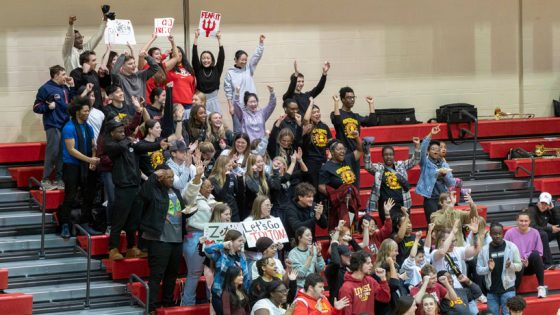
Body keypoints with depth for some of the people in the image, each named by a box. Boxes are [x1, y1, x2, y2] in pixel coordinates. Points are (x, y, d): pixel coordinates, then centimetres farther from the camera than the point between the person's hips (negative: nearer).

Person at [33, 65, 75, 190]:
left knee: (62, 153, 9)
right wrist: (48, 106, -24)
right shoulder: (46, 89, -7)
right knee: (52, 153, -9)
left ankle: (59, 179, 17)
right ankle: (45, 180, -3)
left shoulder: (65, 88, 11)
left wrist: (72, 86, 7)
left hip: (65, 124, 7)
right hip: (53, 126, -7)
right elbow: (36, 108, -7)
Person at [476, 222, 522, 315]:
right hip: (491, 291, 2)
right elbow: (478, 269, 1)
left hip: (508, 289, -2)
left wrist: (511, 265, -20)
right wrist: (488, 268, -18)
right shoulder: (484, 249, 1)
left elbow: (519, 266, 1)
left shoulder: (511, 247, -2)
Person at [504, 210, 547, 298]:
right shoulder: (510, 233, -3)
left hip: (531, 265, 2)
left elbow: (539, 253, 1)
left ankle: (541, 286, -27)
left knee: (535, 254, -32)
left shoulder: (534, 233, 1)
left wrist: (528, 260, -14)